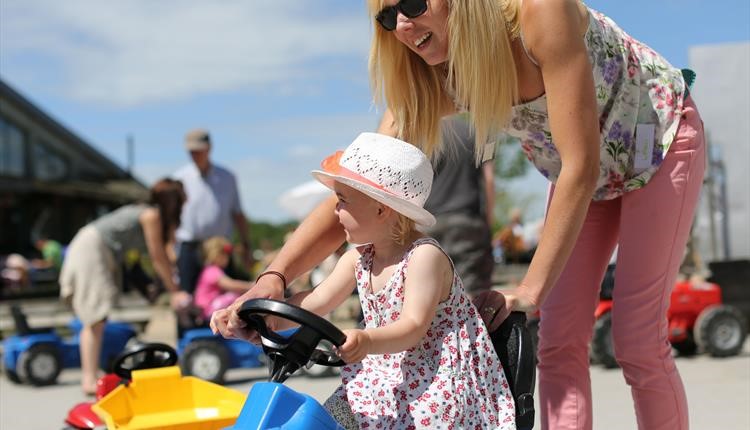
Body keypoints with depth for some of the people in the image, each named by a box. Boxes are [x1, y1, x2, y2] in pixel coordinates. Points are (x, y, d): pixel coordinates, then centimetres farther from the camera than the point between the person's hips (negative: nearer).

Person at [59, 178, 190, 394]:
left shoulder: (145, 212, 16)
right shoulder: (152, 215, -9)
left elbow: (158, 259, 15)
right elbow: (159, 258, -6)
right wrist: (174, 292, 1)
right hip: (91, 248, -9)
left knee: (95, 319, 5)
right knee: (96, 318, -12)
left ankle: (89, 377, 3)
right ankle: (89, 380, -14)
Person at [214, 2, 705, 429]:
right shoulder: (432, 80, -19)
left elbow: (582, 166, -35)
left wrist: (531, 289, -33)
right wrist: (274, 277, -36)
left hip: (659, 142, -5)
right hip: (583, 171, 5)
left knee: (638, 342, -9)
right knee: (559, 343, -4)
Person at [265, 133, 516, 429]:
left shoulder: (425, 256, -19)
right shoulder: (358, 258, 6)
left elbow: (413, 326, -27)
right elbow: (317, 300, 3)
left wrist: (366, 341, -46)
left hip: (436, 384, -8)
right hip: (386, 381, 8)